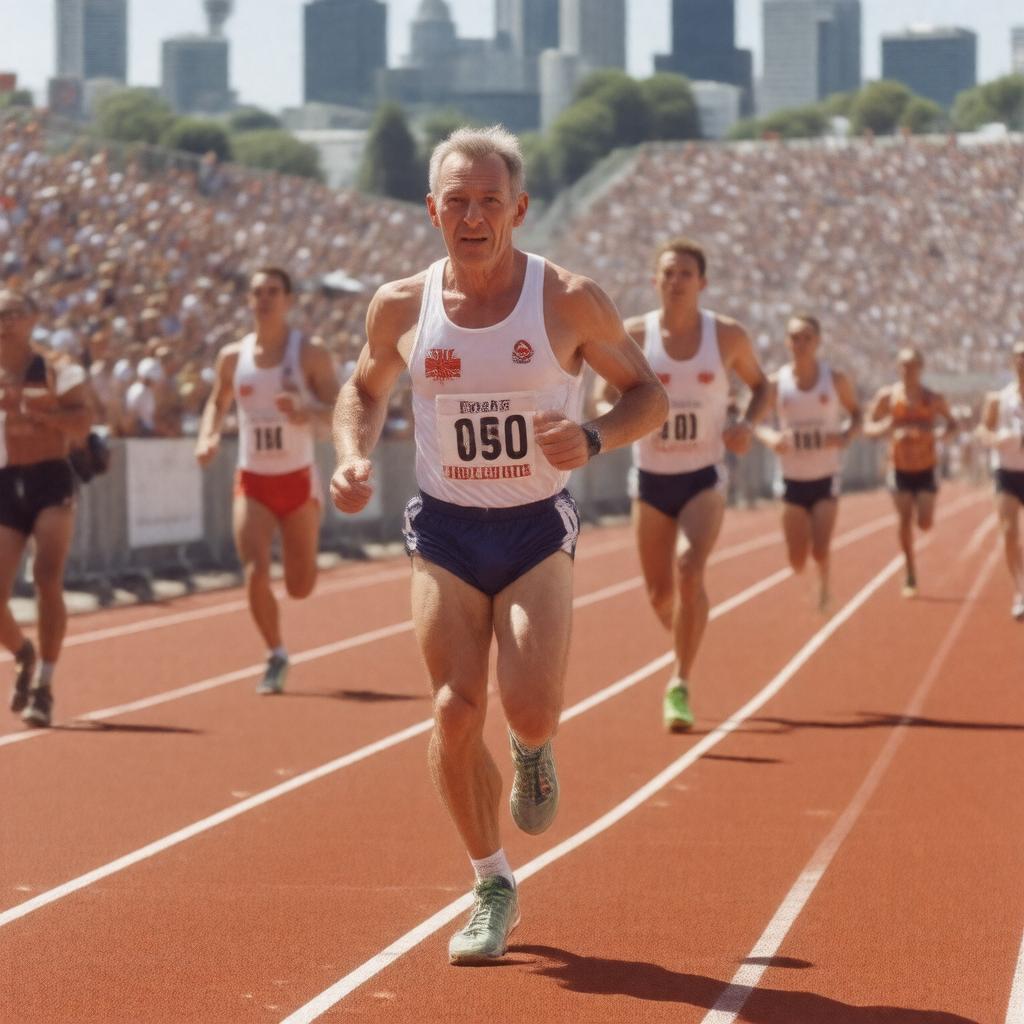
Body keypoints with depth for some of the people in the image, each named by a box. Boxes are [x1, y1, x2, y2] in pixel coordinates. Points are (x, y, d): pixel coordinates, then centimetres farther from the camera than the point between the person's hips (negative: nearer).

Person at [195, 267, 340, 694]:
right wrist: (207, 436, -2)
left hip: (298, 480, -1)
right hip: (252, 482, 1)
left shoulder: (311, 353, -7)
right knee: (255, 573, -16)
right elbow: (217, 403, 18)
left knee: (300, 587, 5)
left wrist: (307, 411, -32)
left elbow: (339, 411, -11)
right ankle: (276, 656, 4)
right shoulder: (233, 356, 2)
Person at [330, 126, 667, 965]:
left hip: (538, 527, -2)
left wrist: (594, 438, -19)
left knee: (530, 708, -19)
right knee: (457, 711, -8)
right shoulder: (401, 307, -3)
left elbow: (649, 394, 1)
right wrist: (354, 456, -3)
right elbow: (366, 389, 17)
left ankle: (533, 750, 22)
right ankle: (492, 887, 12)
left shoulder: (569, 301, -9)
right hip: (445, 529, 2)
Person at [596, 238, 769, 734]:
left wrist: (747, 425, -9)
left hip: (704, 478, -1)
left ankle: (680, 686, -17)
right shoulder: (633, 335, -7)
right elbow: (603, 401, -3)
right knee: (660, 594, 8)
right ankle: (687, 648, 43)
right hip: (651, 479, 1)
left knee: (690, 570, -24)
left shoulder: (728, 335, -5)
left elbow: (760, 385, 11)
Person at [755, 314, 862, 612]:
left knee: (820, 550, -13)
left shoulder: (836, 380, -5)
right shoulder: (776, 383, -5)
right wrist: (770, 437, -18)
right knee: (797, 560, 0)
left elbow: (856, 413, 7)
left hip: (826, 476, -1)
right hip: (793, 478, 1)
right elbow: (756, 421, 4)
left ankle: (824, 583, 22)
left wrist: (846, 436, -14)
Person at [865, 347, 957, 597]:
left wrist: (944, 433, -17)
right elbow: (868, 428, -1)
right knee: (905, 521, -4)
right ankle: (910, 575, 9)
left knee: (925, 523, -9)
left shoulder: (933, 399, -6)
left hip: (927, 469, 0)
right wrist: (884, 429, -24)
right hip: (900, 469, 0)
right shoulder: (887, 396, -6)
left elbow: (952, 423, 6)